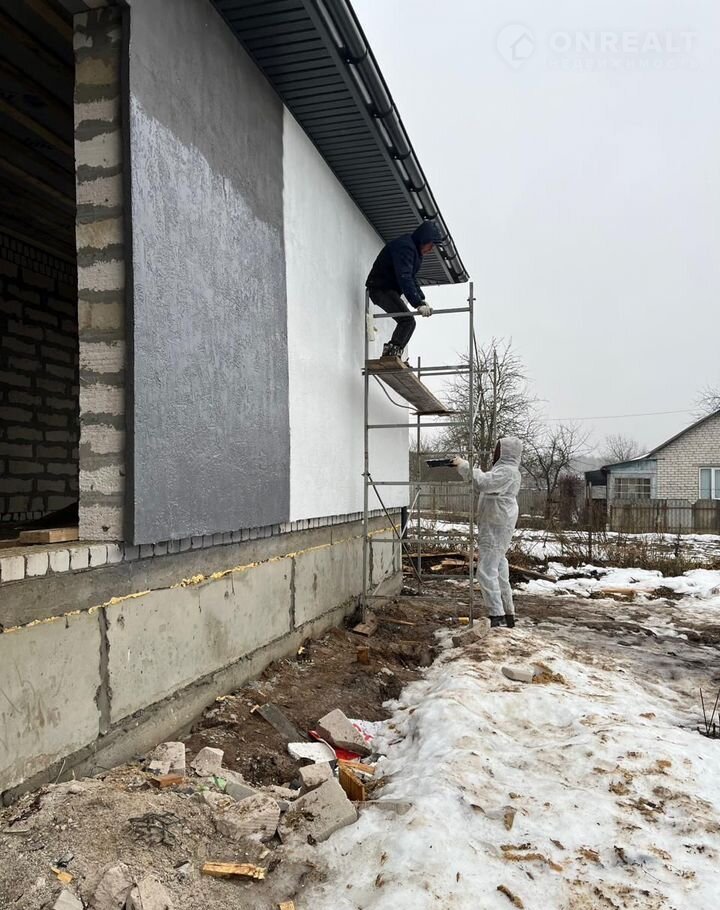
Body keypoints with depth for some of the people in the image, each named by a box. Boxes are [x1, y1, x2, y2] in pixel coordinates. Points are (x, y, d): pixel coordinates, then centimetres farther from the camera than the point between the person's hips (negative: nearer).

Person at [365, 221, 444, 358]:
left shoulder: (414, 249, 16)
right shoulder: (404, 246, -18)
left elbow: (411, 278, 22)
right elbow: (404, 278, -29)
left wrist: (422, 300, 11)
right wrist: (418, 304, -34)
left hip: (389, 290, 11)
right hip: (381, 289, -11)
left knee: (407, 322, 9)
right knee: (408, 320, -22)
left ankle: (390, 357, 7)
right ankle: (391, 353, -27)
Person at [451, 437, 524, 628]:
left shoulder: (507, 471, -14)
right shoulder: (505, 470, 20)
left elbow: (482, 483, -29)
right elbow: (483, 484, 19)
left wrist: (464, 465, -18)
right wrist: (463, 468, 7)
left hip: (496, 528, -11)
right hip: (496, 528, 11)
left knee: (486, 572, -12)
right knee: (499, 573, 15)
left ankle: (497, 617, -13)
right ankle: (508, 615, 23)